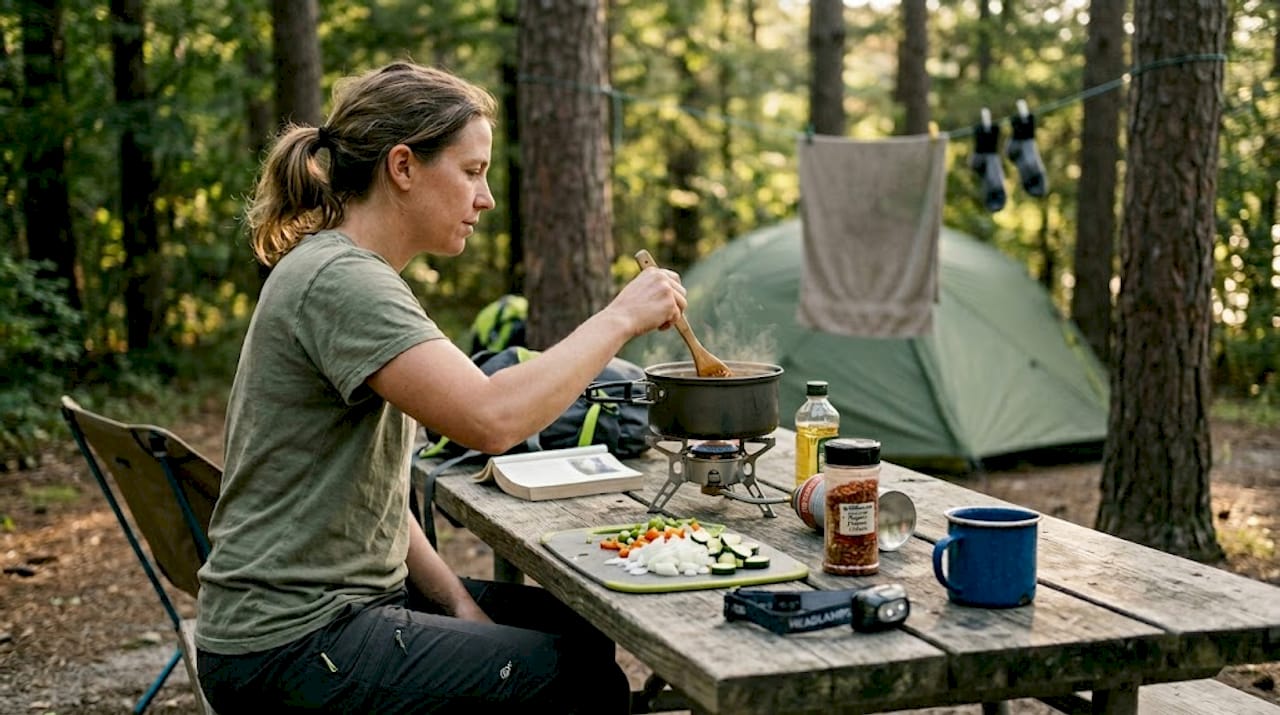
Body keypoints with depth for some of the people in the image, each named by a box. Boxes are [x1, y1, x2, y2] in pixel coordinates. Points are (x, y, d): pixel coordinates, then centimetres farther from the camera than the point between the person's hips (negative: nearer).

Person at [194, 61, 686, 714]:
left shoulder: (354, 274, 12)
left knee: (581, 630, 15)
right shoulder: (338, 281, -20)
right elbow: (491, 419, -34)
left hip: (348, 596, 10)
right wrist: (620, 318, -21)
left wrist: (456, 600, 3)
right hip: (290, 647, -10)